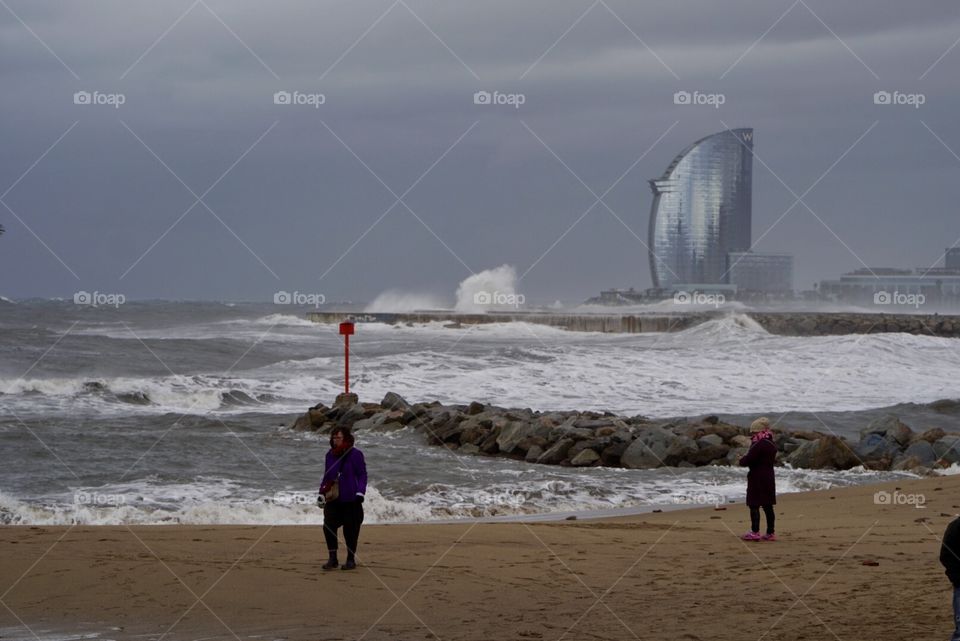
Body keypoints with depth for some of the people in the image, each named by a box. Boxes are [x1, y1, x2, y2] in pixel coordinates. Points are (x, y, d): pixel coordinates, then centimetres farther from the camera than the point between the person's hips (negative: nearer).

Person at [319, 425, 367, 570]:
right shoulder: (330, 455, 11)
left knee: (350, 529, 2)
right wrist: (322, 492, 14)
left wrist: (360, 492, -13)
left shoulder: (355, 454, -5)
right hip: (333, 499, 4)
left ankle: (351, 559, 15)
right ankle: (332, 559, 2)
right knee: (328, 526, -7)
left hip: (351, 500, -4)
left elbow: (362, 475, -4)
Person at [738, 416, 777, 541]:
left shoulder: (759, 445, -17)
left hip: (757, 478, -9)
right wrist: (746, 459, 16)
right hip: (769, 478, 9)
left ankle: (755, 532, -10)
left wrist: (742, 459, 3)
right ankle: (770, 533, 11)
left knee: (754, 505, -5)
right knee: (768, 505, 10)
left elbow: (747, 461, -21)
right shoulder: (771, 445, 11)